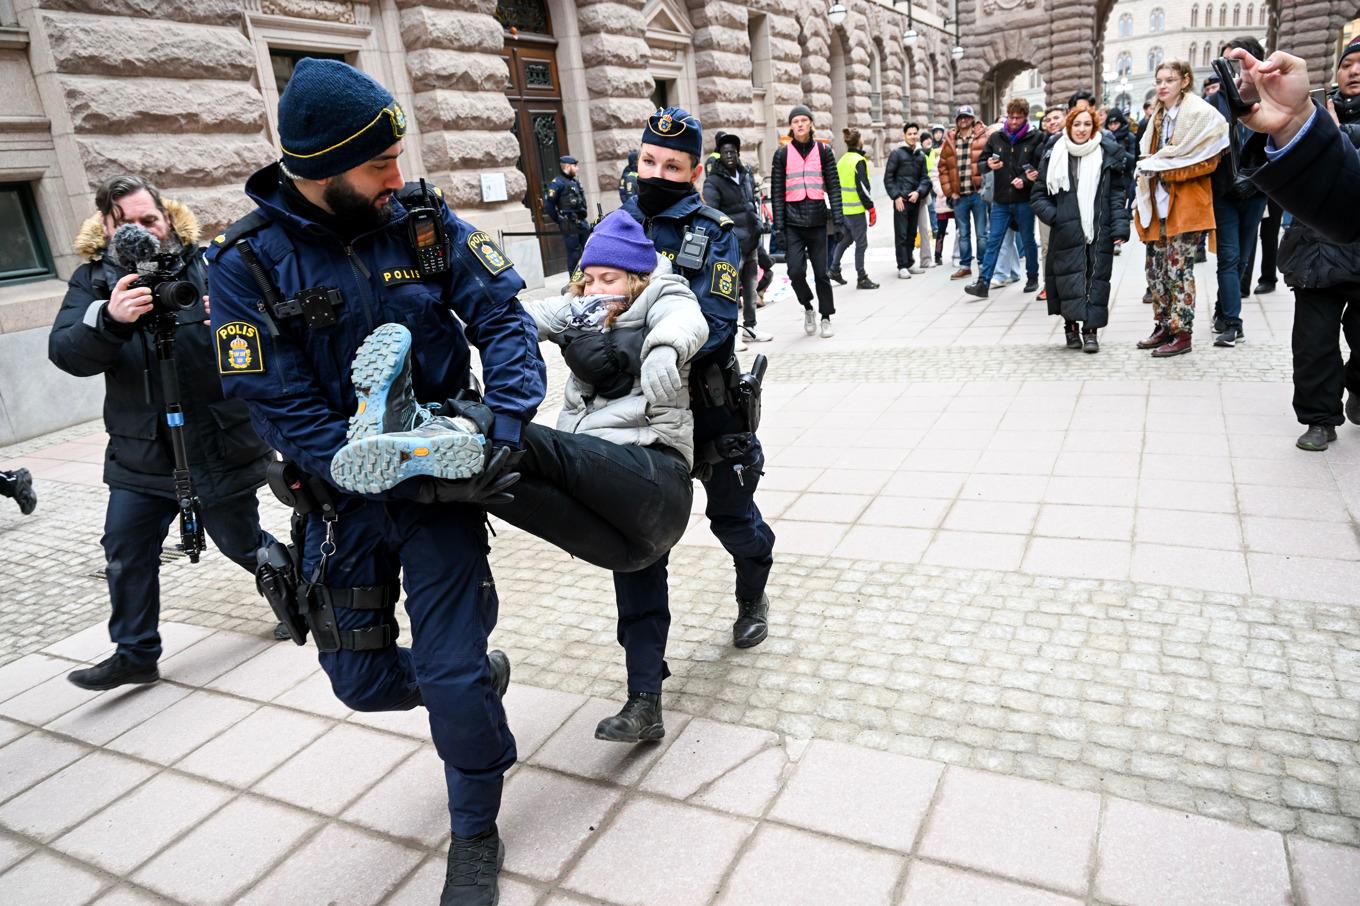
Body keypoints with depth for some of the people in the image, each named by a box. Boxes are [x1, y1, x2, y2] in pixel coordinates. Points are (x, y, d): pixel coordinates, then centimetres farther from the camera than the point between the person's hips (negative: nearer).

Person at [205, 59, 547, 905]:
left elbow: (504, 318, -7)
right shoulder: (249, 262, -12)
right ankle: (480, 673, 45)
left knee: (452, 677, -4)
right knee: (362, 679, 12)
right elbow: (280, 408, -14)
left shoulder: (425, 217, -6)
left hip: (444, 473, -1)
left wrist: (507, 427, -24)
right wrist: (407, 483, -22)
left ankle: (476, 837, 23)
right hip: (345, 492, 1)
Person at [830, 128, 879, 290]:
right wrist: (871, 208, -13)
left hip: (842, 208, 8)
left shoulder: (841, 161, 11)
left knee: (845, 239, 22)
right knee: (861, 243, -1)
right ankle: (862, 279, 3)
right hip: (856, 209, -8)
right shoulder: (859, 161, -14)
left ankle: (834, 270, 26)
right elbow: (862, 187, -18)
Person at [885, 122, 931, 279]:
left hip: (915, 200, 5)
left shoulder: (921, 155, 13)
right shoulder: (897, 153, -1)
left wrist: (919, 192, -6)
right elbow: (888, 178, -4)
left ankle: (910, 263, 19)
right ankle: (902, 266, -5)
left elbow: (925, 177, 12)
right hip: (901, 200, -5)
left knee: (912, 234, 10)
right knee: (901, 234, -6)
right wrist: (896, 196, -11)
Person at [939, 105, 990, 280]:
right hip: (959, 196, 3)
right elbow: (943, 167, 11)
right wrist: (949, 191, 3)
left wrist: (986, 187, -11)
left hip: (978, 193, -3)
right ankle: (965, 266, 21)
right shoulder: (950, 141, 9)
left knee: (981, 233, 3)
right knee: (963, 234, 12)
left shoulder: (983, 137, -1)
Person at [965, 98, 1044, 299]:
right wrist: (989, 164, -9)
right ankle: (983, 283, -3)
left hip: (1024, 200, -2)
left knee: (1028, 241, 10)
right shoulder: (996, 138, 7)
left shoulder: (1035, 139, -1)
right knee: (993, 241, -1)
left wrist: (1025, 181, -19)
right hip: (1000, 200, 2)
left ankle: (1032, 278, 25)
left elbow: (1040, 167, -3)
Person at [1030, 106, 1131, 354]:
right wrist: (1053, 216, -7)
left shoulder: (1108, 155, 5)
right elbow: (1038, 195, 9)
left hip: (1099, 231, 0)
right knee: (1069, 276, -1)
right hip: (1067, 231, 0)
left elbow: (1117, 194, 4)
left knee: (1096, 277, -1)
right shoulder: (1055, 157, 6)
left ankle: (1090, 329, 3)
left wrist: (1120, 227, -5)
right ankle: (1071, 327, 10)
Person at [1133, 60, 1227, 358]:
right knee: (1156, 268, 9)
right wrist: (1149, 165, 2)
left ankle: (1182, 333, 0)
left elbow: (1207, 161, -13)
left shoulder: (1200, 113, -8)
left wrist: (1161, 167, -14)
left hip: (1185, 203, -7)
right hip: (1158, 202, 7)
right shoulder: (1159, 115, 15)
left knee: (1178, 269, -6)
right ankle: (1163, 326, 19)